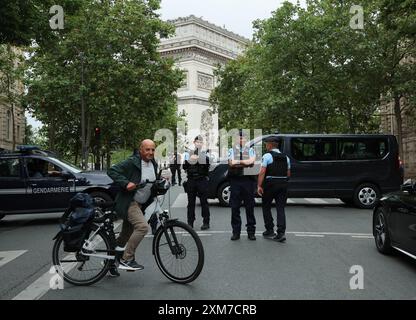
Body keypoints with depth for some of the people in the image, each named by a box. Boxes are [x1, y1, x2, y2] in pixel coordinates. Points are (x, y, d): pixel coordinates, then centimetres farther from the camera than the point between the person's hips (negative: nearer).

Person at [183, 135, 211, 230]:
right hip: (191, 180, 2)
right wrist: (189, 160, -12)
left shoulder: (205, 154, 7)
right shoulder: (188, 154, 11)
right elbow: (184, 167, 4)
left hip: (202, 180, -2)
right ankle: (190, 222, 11)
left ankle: (206, 222, 3)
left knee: (204, 202, -1)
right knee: (191, 203, 4)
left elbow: (207, 168, -2)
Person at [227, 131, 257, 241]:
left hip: (248, 180, 0)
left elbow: (252, 161, -8)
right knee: (235, 208, 2)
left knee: (250, 207, 3)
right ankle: (236, 232, 10)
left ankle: (251, 232, 11)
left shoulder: (250, 150, 12)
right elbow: (231, 163, -7)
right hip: (235, 180, 0)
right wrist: (245, 163, -4)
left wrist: (238, 161, -6)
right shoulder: (232, 150, 10)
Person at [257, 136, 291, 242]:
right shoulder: (285, 157, 12)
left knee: (266, 207, 11)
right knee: (281, 208, 4)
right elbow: (288, 174, 12)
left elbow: (262, 172, -14)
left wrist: (259, 186, -15)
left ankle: (270, 230, 14)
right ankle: (281, 233, -6)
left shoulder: (267, 156, -6)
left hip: (270, 184, -5)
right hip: (283, 184, 5)